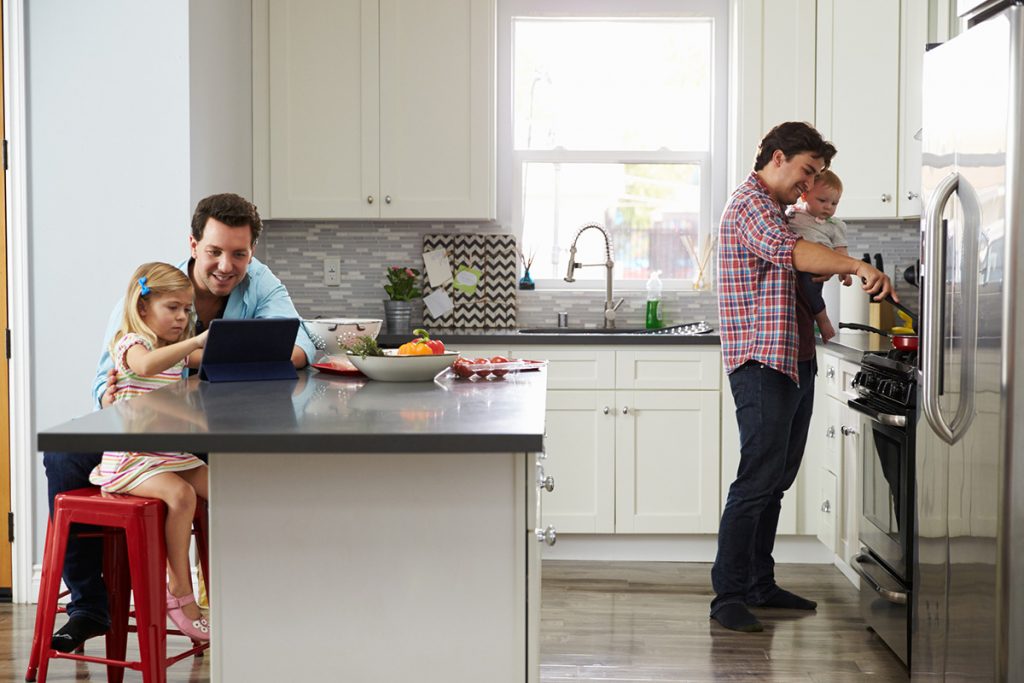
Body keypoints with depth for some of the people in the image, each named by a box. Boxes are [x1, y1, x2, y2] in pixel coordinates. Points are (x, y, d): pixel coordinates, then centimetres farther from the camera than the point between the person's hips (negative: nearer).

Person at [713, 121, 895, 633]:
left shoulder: (774, 211, 25)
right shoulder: (750, 204, -9)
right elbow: (789, 251, -29)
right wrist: (855, 265, -39)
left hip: (795, 363, 10)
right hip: (763, 364, -10)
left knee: (777, 479, 12)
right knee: (757, 481, -10)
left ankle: (759, 584, 20)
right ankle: (728, 596, -3)